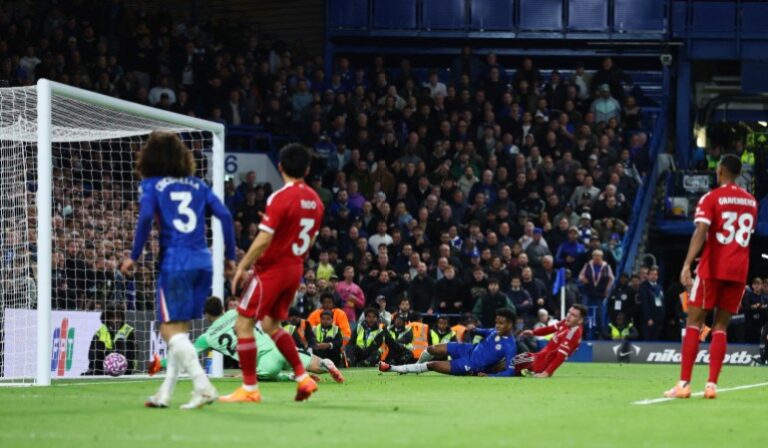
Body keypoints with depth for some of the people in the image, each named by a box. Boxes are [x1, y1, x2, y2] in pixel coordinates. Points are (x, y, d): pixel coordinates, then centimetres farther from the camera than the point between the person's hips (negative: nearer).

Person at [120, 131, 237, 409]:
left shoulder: (152, 184, 3)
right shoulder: (197, 185, 15)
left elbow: (145, 217, -13)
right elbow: (224, 215, 6)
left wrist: (134, 256, -6)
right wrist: (230, 256, 11)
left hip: (174, 263, -5)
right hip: (202, 262, 5)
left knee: (171, 329, -4)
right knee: (178, 330, 14)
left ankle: (203, 386, -20)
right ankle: (165, 392, 15)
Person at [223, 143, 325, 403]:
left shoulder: (280, 198, -17)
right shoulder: (314, 200, 6)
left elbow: (264, 239, -20)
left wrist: (242, 267, -13)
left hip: (272, 269, -8)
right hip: (295, 269, 8)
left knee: (243, 324, -2)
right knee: (271, 324, 21)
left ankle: (249, 389, -3)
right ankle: (303, 378, 15)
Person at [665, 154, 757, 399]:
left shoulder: (711, 198, -6)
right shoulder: (751, 202, 12)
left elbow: (701, 232, -18)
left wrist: (687, 264, -25)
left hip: (712, 269, -4)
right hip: (739, 271, 4)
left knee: (694, 322, 1)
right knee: (721, 326, 7)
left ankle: (684, 384, -7)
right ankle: (711, 385, -4)